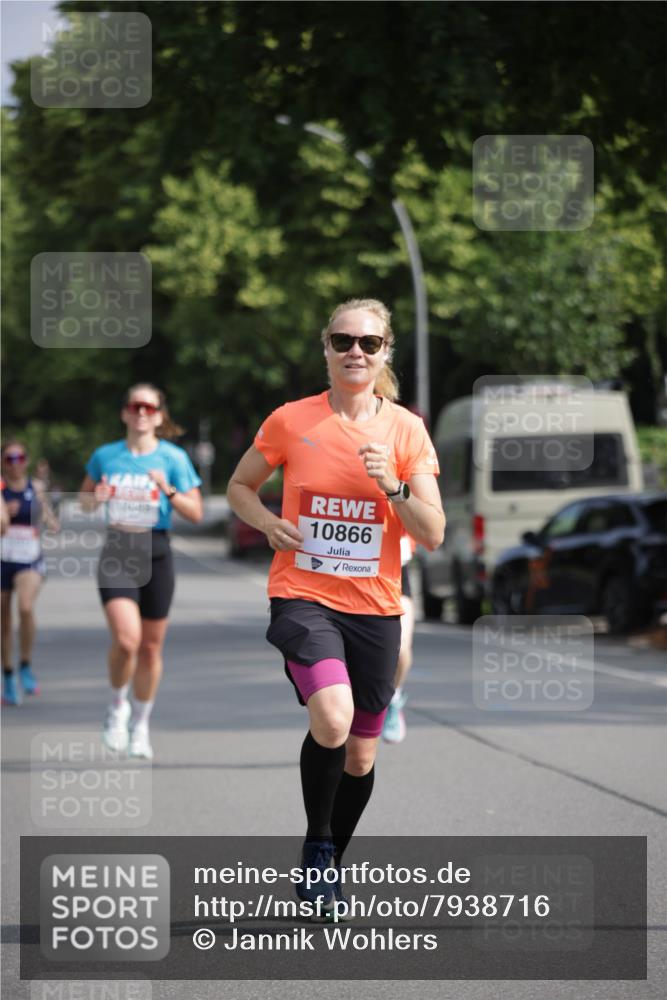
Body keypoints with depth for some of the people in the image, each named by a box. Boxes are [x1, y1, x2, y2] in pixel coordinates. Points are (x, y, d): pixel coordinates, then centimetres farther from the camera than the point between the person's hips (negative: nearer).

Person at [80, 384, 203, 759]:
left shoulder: (173, 458, -1)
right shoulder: (105, 456, 4)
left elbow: (196, 513, -2)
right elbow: (85, 500, 18)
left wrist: (168, 490, -18)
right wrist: (96, 498, -5)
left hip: (155, 554, 0)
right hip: (116, 554, 0)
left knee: (151, 647, 7)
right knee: (126, 639, -18)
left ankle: (140, 725, 26)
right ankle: (118, 706, 9)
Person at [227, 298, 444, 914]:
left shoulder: (406, 430, 1)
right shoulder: (290, 421, -1)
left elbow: (433, 535, -1)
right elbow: (239, 486, 14)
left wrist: (393, 486, -17)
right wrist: (268, 522, -7)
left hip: (375, 607, 3)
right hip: (303, 595, -3)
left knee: (361, 756, 10)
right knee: (333, 717, -29)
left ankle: (332, 864, 34)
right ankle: (316, 845, -6)